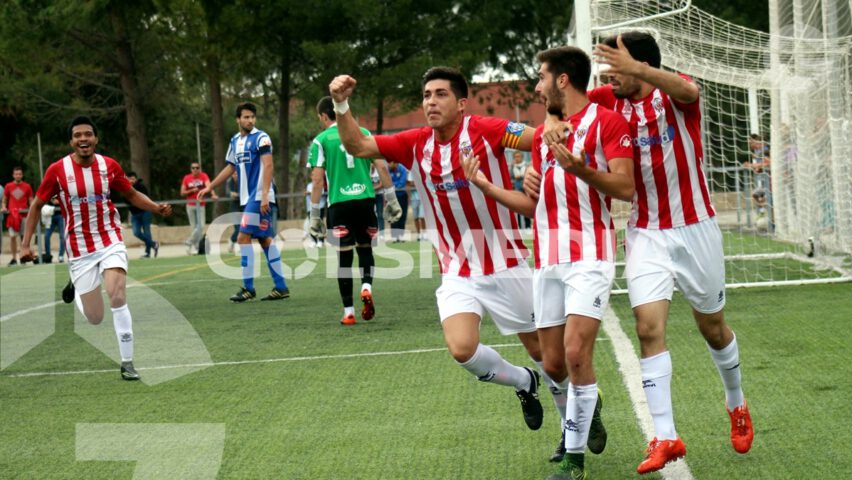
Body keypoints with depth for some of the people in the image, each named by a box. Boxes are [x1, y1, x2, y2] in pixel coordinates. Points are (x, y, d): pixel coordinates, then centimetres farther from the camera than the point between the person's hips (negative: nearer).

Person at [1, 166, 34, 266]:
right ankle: (14, 258, 2)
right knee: (12, 236, -4)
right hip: (12, 214, 0)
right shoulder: (8, 186, 9)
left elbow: (31, 200, 9)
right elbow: (4, 199, 16)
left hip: (24, 214, 0)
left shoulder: (27, 186, 6)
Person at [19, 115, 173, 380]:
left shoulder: (109, 166, -4)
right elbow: (37, 205, 2)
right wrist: (26, 244, -2)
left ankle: (127, 363, -12)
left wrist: (157, 207, -7)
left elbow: (132, 195, 11)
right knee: (95, 318, 2)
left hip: (110, 242, 0)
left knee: (118, 297, -23)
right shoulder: (57, 170, -9)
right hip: (79, 251, 0)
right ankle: (75, 291, 40)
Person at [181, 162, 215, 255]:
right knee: (194, 227, 1)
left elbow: (208, 186, -21)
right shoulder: (187, 178, 2)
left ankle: (189, 242, 7)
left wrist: (213, 194, -40)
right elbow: (182, 193, 4)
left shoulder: (204, 176, -2)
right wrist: (192, 191, -13)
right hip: (190, 206, 0)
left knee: (201, 226, -8)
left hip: (201, 205, 0)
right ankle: (194, 247, 9)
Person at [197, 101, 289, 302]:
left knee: (243, 237, -11)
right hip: (248, 198, 8)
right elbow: (230, 167, 25)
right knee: (265, 240, 7)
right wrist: (209, 187, 24)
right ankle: (280, 287, 9)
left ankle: (248, 288, -6)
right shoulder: (235, 140, 15)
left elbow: (268, 166, -16)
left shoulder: (261, 138, -8)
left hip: (259, 197, -8)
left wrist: (265, 195, -25)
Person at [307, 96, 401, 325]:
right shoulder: (362, 133, 9)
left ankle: (348, 312, 4)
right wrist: (392, 199, 10)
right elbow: (382, 166, 4)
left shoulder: (321, 140, 1)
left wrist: (315, 215, 1)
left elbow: (317, 179, -3)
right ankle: (367, 286, -6)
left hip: (340, 203, -2)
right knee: (365, 247, 20)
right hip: (365, 199, 2)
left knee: (344, 255, 4)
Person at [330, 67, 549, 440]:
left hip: (505, 265, -3)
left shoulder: (485, 131, -12)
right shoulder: (416, 144, 1)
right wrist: (341, 105, -12)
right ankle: (523, 382, 14)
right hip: (456, 272, 3)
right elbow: (358, 146, 3)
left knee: (543, 350, 8)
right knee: (462, 349, -18)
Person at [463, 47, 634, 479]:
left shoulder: (606, 122, -2)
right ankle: (581, 418, 36)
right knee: (553, 363, 8)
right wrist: (485, 186, 14)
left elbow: (625, 187, -12)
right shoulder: (542, 134, 19)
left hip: (589, 255, -7)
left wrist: (580, 169, -25)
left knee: (576, 352, -16)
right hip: (547, 260, 7)